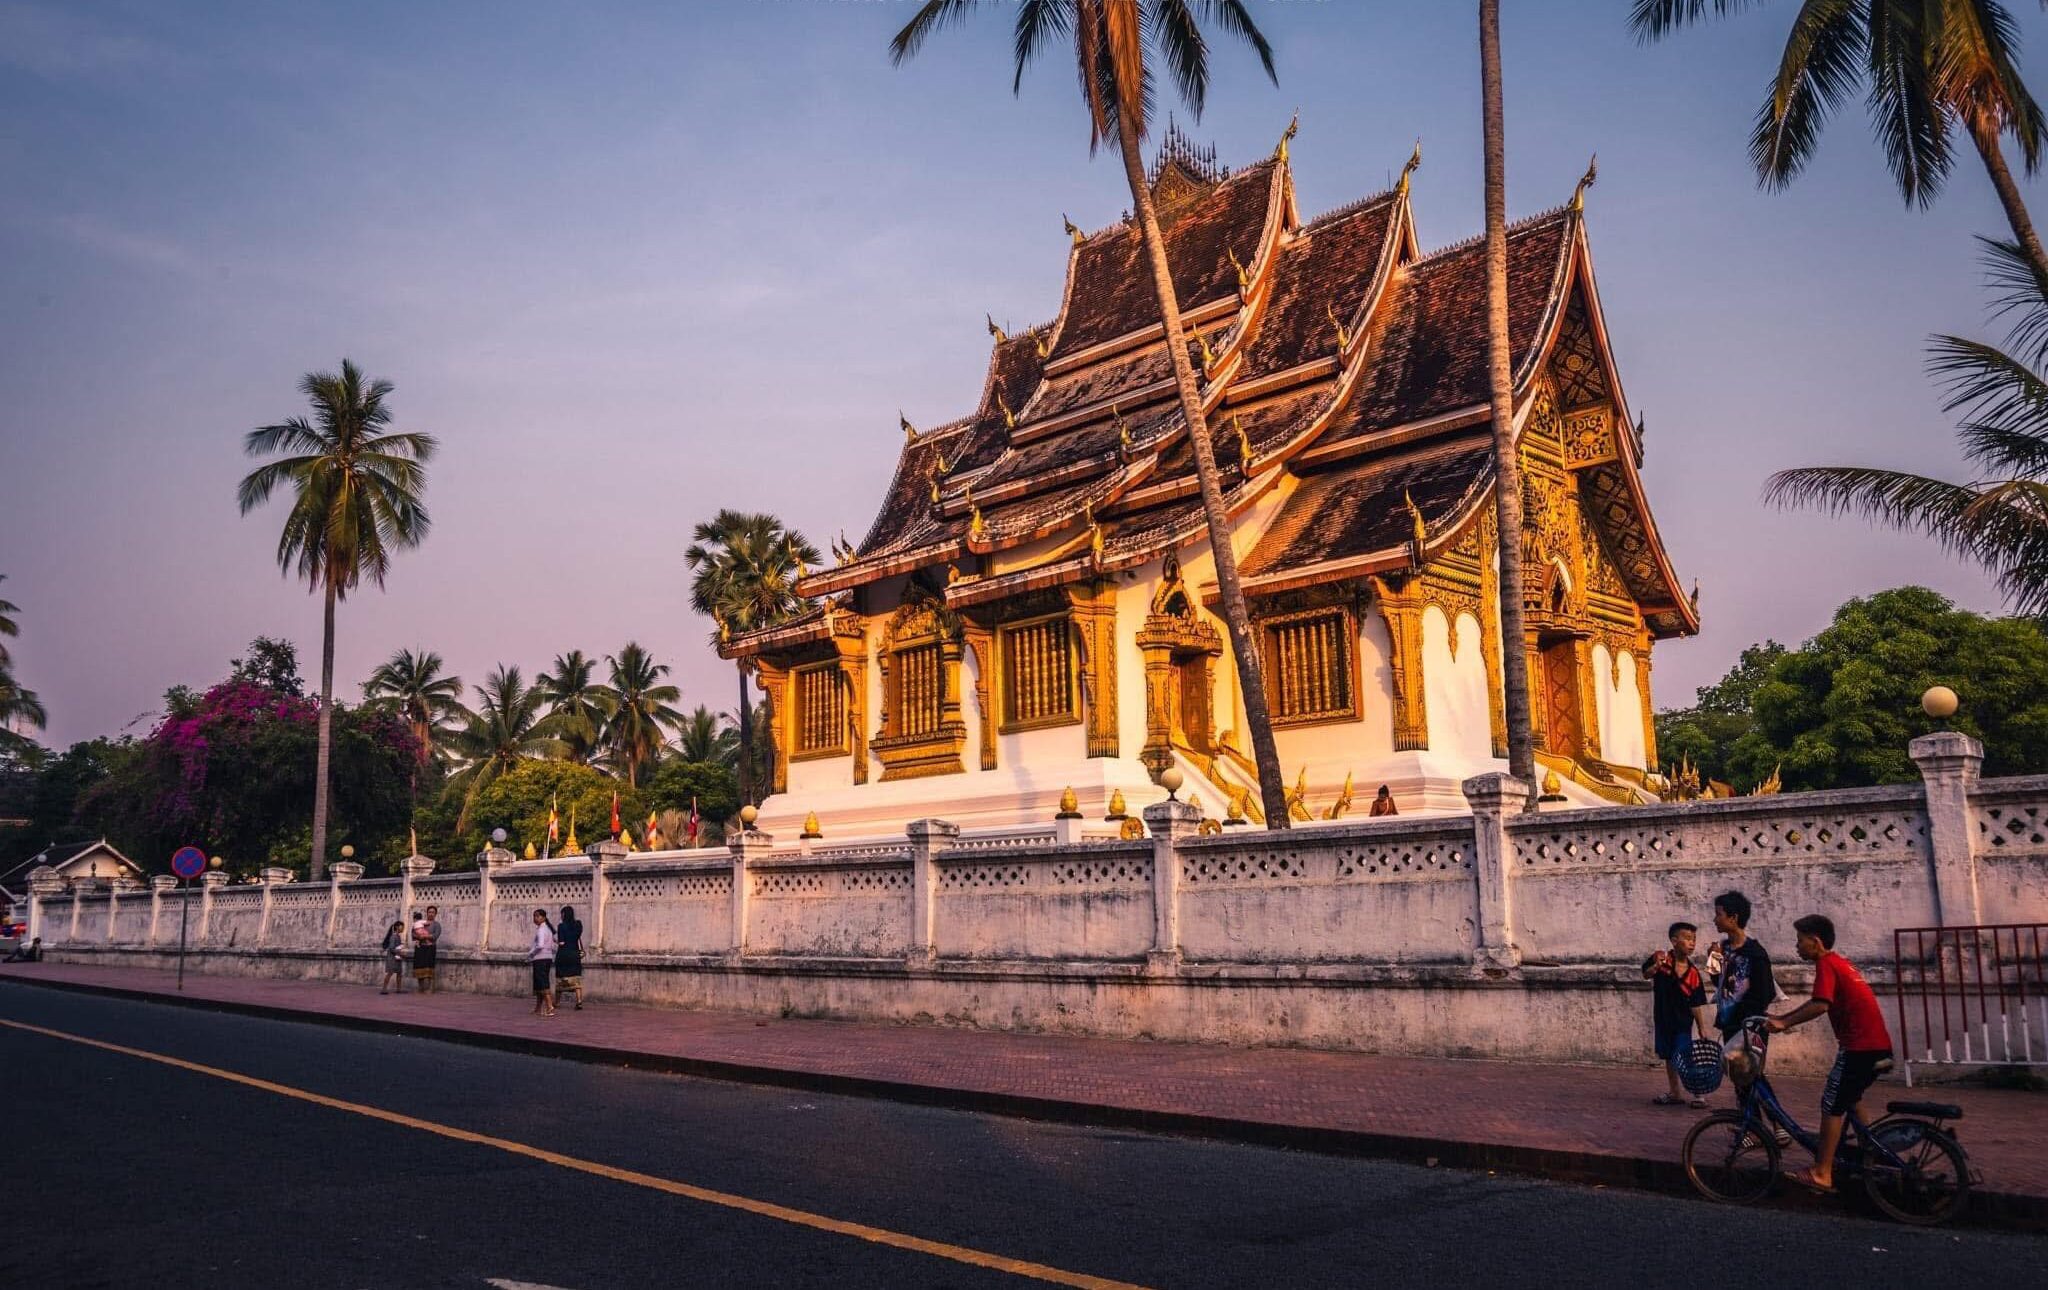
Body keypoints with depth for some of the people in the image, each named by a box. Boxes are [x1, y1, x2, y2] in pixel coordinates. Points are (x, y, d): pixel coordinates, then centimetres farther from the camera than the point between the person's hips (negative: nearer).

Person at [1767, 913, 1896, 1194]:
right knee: (1851, 1098, 26)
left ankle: (1822, 1174, -5)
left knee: (1832, 1105, -5)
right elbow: (1817, 1001, 25)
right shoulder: (1839, 962, 18)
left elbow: (1820, 1005, -25)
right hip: (1877, 1045, 10)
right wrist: (1783, 1017, 19)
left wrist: (1784, 1023, -20)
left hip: (1860, 1046, -9)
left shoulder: (1826, 964, -11)